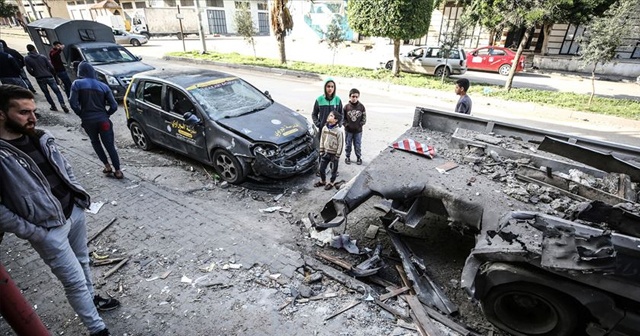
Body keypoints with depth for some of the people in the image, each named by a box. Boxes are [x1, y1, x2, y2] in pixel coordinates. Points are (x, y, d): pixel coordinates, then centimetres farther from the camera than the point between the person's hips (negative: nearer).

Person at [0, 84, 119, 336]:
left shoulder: (41, 138, 1)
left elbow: (65, 168, 14)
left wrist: (81, 195, 7)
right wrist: (31, 232, -17)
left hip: (75, 211, 6)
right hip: (48, 230, -6)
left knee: (82, 263, 25)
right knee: (75, 281, 4)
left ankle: (91, 298, 49)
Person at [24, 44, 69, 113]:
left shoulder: (26, 59, 2)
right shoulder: (43, 57, 1)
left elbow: (29, 70, -1)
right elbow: (51, 67, -2)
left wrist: (36, 75, 17)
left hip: (39, 79, 1)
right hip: (49, 77, -1)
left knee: (46, 93, 13)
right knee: (57, 91, -2)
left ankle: (53, 106, 13)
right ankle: (63, 104, -20)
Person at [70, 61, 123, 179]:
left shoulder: (77, 84, -1)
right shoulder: (103, 86, 4)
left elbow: (73, 103, -10)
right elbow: (114, 106, -2)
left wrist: (82, 114, 5)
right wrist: (105, 115, 12)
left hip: (88, 120, 0)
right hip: (103, 120, 0)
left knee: (95, 142, 23)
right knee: (110, 146, 5)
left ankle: (107, 166, 20)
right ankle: (118, 171, 5)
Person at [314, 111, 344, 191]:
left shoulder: (339, 130, -20)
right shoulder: (325, 128, -2)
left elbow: (340, 144, -16)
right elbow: (322, 140, 7)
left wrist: (337, 156, -14)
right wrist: (321, 151, 6)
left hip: (334, 154, -5)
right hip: (325, 152, 6)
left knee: (333, 170, 12)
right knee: (322, 168, 15)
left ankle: (331, 183, 31)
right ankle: (322, 181, 36)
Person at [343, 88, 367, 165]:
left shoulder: (361, 106, -4)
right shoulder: (346, 107, -6)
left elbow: (364, 118, 2)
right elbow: (343, 117, 0)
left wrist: (360, 124, -7)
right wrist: (346, 124, -10)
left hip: (358, 130, 0)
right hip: (348, 130, 0)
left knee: (358, 145, 9)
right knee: (348, 145, 11)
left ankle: (359, 157, 27)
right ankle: (347, 157, 28)